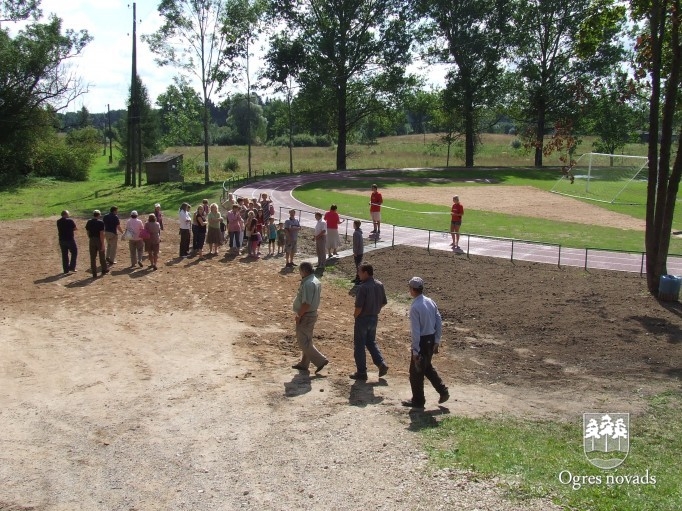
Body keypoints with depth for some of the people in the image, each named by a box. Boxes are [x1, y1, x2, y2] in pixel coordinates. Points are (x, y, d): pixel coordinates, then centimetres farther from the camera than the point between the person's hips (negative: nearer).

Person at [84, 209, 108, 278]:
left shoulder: (89, 222, 3)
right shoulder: (100, 222, -12)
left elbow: (88, 232, 9)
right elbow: (101, 234, -16)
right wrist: (102, 244, -15)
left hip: (91, 241, 3)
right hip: (99, 240, -3)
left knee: (92, 257, 5)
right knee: (102, 256, 14)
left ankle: (94, 273, 6)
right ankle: (104, 270, 29)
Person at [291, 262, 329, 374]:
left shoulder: (308, 284, -24)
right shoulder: (315, 281, 9)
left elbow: (306, 303, -27)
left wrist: (299, 315, -17)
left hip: (306, 316, -10)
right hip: (312, 313, 11)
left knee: (303, 342, -3)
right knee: (306, 341, 18)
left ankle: (320, 360, -3)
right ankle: (304, 364, 28)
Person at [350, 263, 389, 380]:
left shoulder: (363, 287, -23)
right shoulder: (379, 285, 0)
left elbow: (359, 307, -24)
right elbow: (383, 303, 7)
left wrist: (355, 315, -5)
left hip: (363, 319, -7)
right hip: (374, 318, 7)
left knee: (359, 346, 7)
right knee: (371, 342, 24)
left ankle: (361, 372, 13)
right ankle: (382, 364, 12)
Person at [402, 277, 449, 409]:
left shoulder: (415, 307, -22)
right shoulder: (431, 302, 2)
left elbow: (415, 331, -21)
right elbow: (439, 323, 6)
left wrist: (415, 350, -16)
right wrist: (437, 341, 13)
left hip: (422, 341, -8)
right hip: (431, 339, 8)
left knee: (416, 372, 9)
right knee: (427, 367, 27)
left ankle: (418, 401, 22)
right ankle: (443, 391, 25)